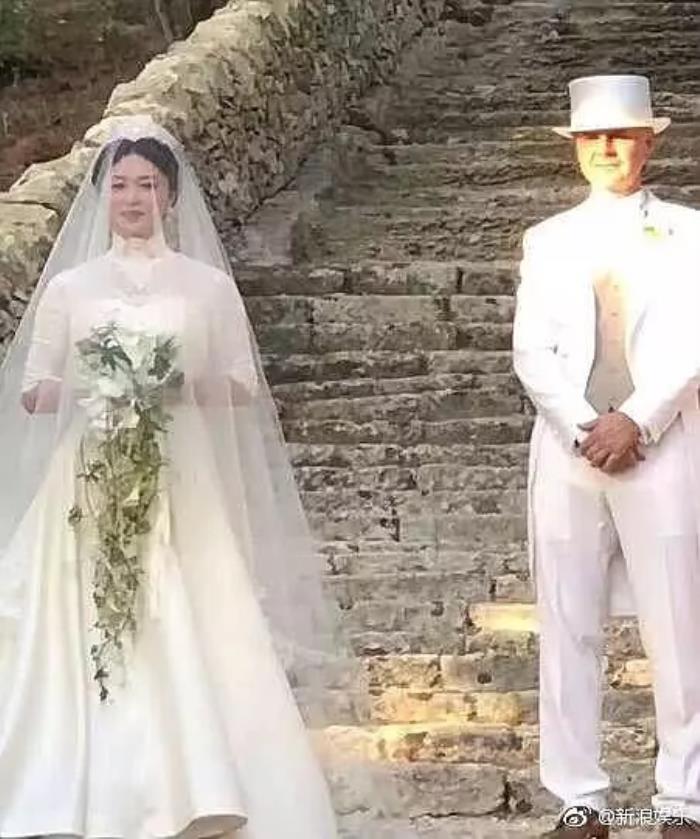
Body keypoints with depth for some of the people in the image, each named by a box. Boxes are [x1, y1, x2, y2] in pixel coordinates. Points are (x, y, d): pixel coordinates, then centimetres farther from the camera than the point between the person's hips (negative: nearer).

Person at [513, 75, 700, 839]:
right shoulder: (548, 240, 12)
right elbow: (531, 353, 4)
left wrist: (636, 423, -13)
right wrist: (584, 431, -10)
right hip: (568, 449, 2)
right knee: (567, 628, 2)